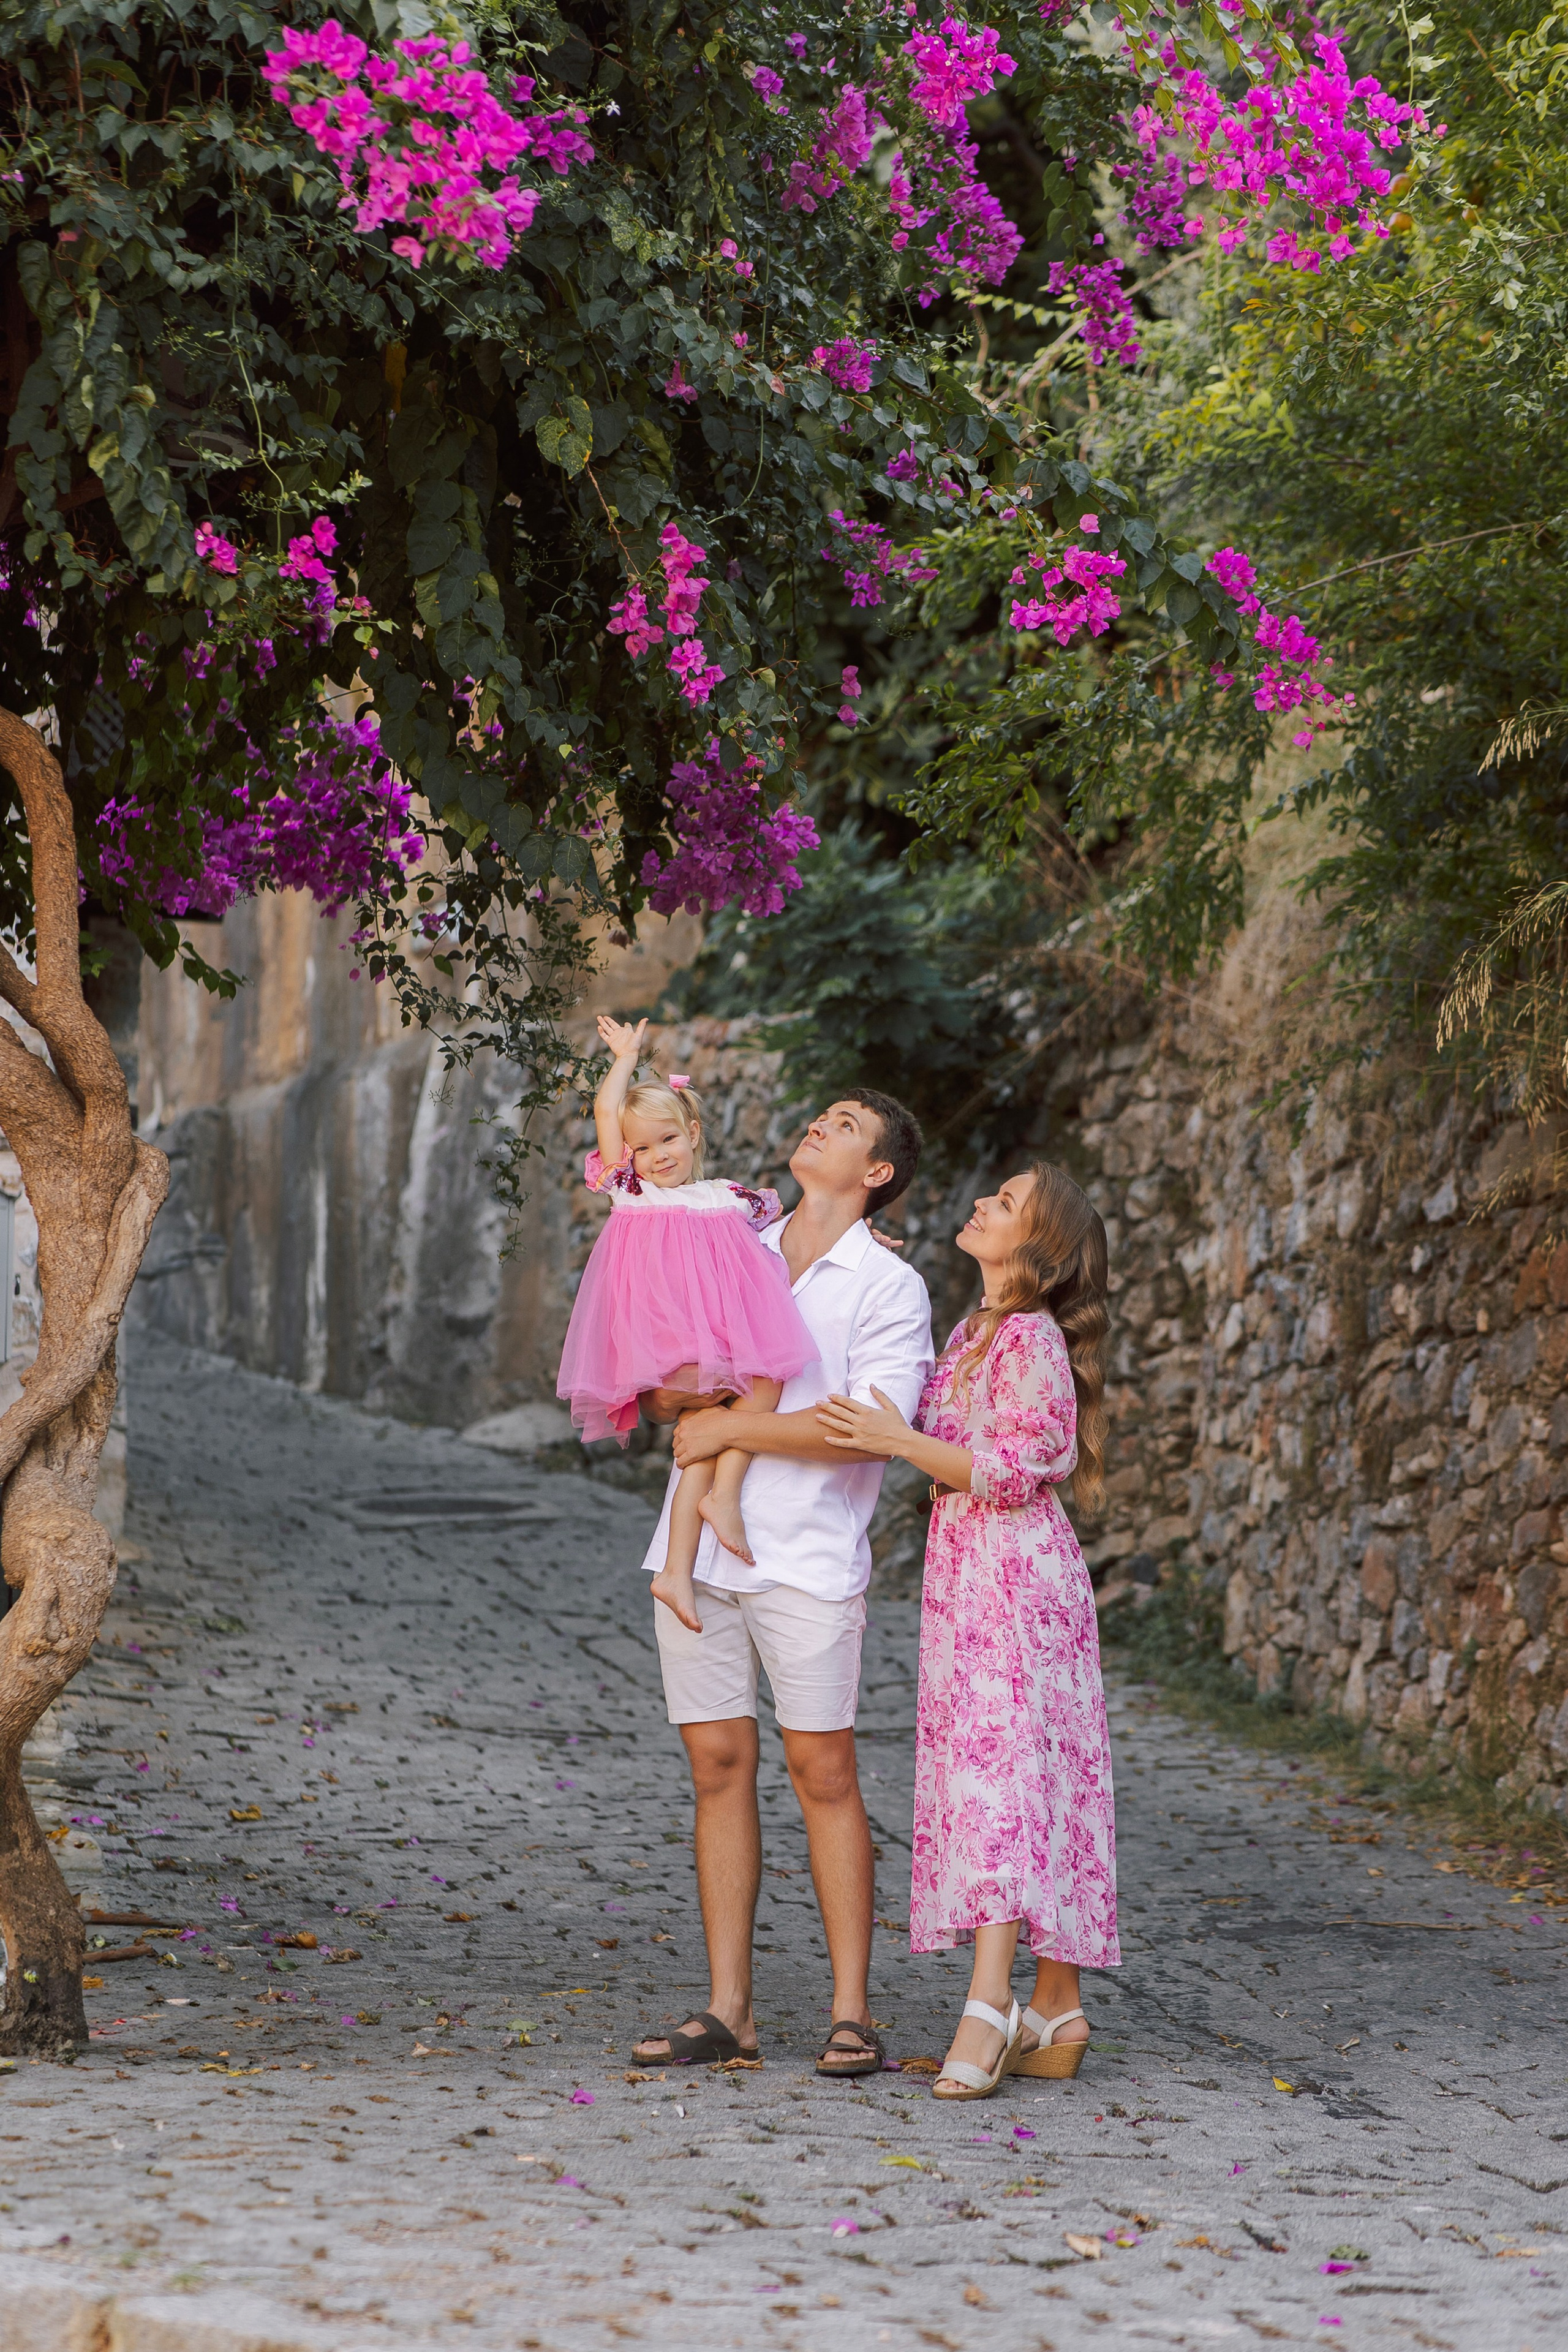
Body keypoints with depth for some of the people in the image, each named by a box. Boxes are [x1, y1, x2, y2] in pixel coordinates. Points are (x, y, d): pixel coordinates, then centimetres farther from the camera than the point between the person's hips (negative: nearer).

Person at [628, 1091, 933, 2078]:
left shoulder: (889, 1286, -1)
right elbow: (662, 1393, 18)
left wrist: (731, 1428, -12)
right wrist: (680, 1391, -6)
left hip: (807, 1554, -5)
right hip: (699, 1543, 5)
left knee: (823, 1771, -4)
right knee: (720, 1765, 4)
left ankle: (852, 2013, 1)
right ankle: (728, 2008, 7)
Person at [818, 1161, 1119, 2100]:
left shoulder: (1031, 1339, -12)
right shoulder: (974, 1331, 17)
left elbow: (1018, 1468, -17)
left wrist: (903, 1442, -22)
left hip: (1017, 1576, -9)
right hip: (967, 1578, 9)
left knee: (1004, 1769, -17)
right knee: (1007, 1777, 7)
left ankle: (990, 2007, -25)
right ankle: (1055, 2019, 10)